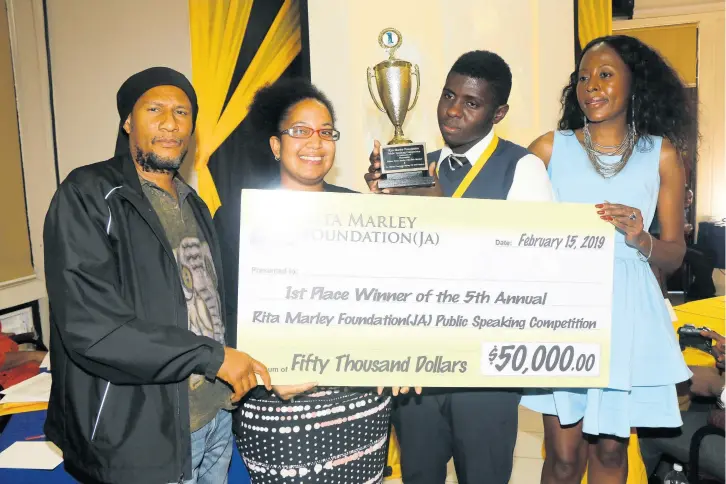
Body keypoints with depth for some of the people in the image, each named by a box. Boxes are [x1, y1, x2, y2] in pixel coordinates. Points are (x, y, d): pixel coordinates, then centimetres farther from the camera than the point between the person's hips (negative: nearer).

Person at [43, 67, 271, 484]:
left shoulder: (192, 204, 11)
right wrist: (214, 356, -19)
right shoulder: (89, 196, -13)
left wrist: (239, 370, 1)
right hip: (144, 437, -6)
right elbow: (91, 329, -23)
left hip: (218, 416, 7)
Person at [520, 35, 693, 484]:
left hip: (626, 316, 1)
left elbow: (674, 254, 5)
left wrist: (640, 239, -13)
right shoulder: (550, 148, 3)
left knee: (610, 448, 13)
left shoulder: (661, 153, 5)